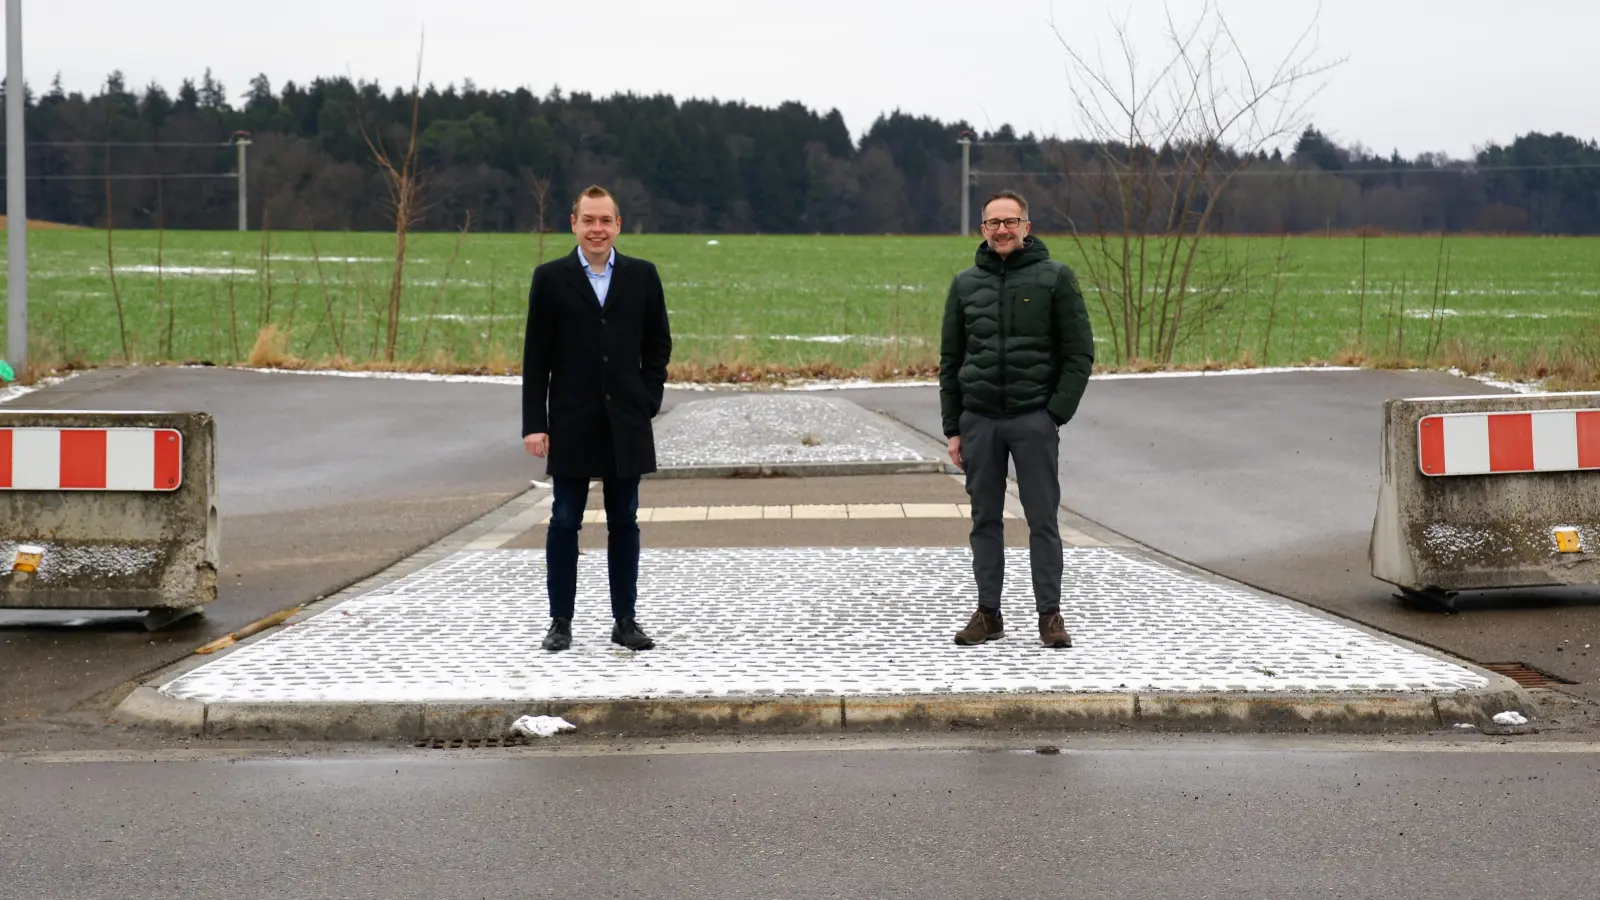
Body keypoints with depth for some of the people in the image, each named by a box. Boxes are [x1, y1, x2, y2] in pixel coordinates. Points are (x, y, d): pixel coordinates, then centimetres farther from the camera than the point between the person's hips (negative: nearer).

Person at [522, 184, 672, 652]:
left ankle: (625, 619, 15)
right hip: (572, 425, -1)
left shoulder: (642, 276, 5)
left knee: (624, 523, 7)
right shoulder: (551, 278, 0)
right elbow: (536, 357, -1)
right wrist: (534, 424, -7)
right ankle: (561, 622, 10)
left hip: (626, 423, 2)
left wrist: (648, 400, -2)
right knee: (564, 523, 2)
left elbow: (658, 345, 10)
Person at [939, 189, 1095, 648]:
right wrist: (953, 428, 7)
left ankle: (1050, 614, 5)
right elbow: (950, 360, 12)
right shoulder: (965, 284, 9)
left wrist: (1057, 413, -10)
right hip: (979, 421, 3)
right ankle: (988, 613, 13)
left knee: (1043, 519, -1)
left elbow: (1079, 353, -2)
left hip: (1035, 421, -3)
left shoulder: (1055, 278, -1)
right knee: (985, 519, 7)